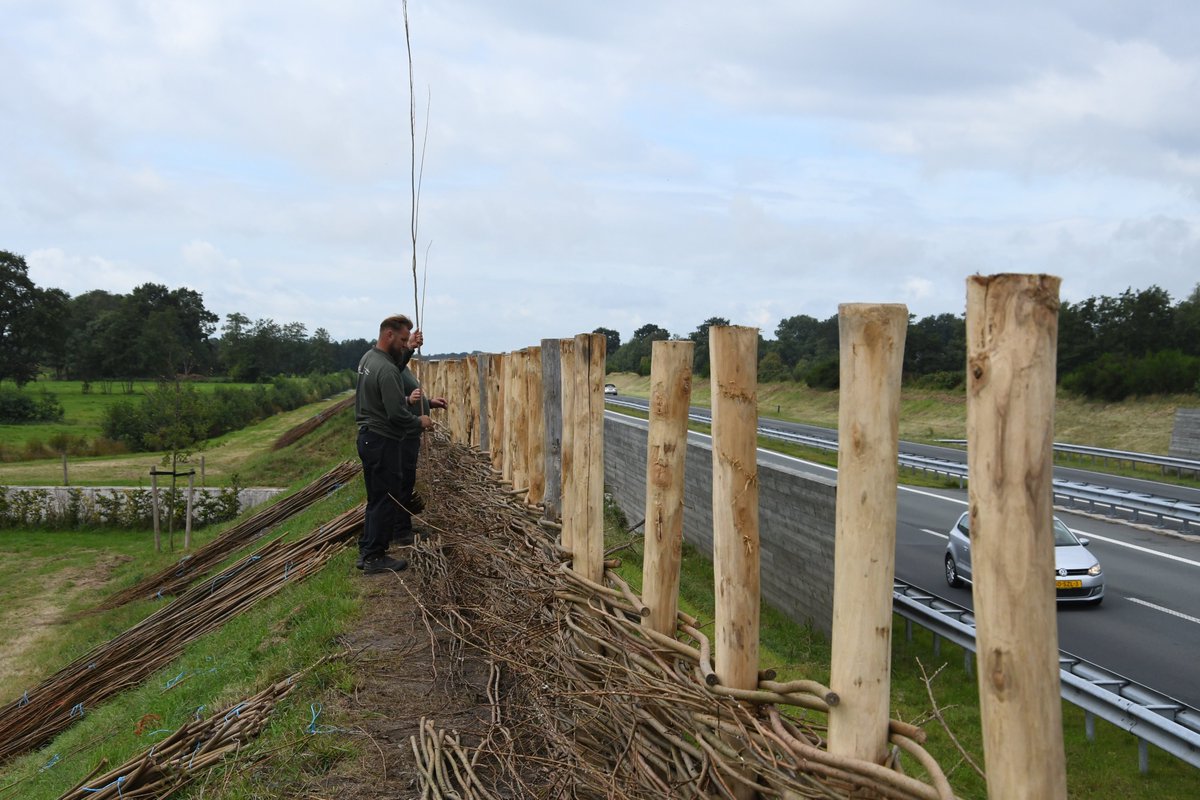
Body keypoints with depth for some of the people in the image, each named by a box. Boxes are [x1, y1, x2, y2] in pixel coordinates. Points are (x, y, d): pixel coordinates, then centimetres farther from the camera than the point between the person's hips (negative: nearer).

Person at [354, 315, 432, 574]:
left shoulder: (368, 357, 8)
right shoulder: (386, 370, -22)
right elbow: (397, 414, -25)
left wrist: (409, 350, 12)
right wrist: (419, 422, -7)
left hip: (368, 437, 10)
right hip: (383, 442, -10)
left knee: (377, 498, 18)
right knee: (386, 500, -2)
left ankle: (366, 550, 24)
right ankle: (375, 557, 3)